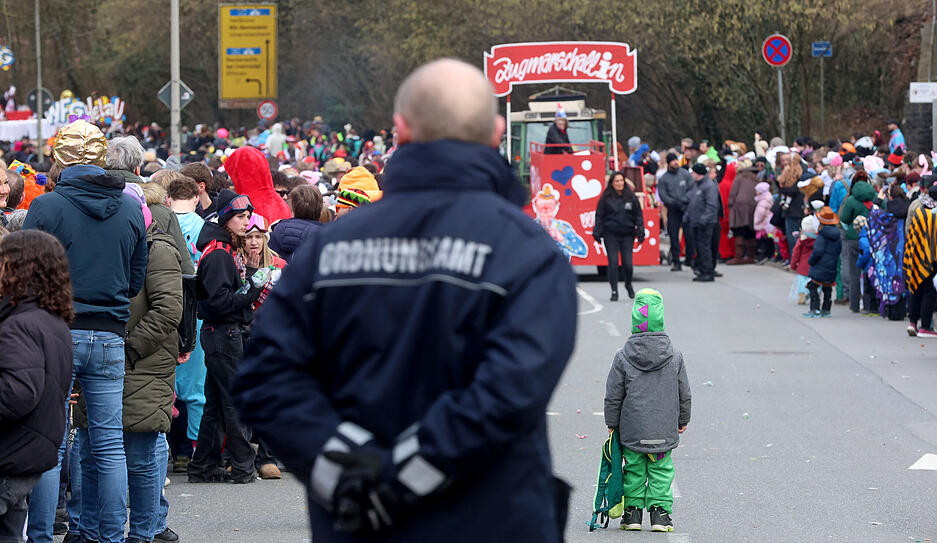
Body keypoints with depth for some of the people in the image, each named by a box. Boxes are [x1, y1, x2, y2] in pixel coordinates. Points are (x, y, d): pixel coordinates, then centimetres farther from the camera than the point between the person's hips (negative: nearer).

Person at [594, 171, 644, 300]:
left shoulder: (631, 197, 5)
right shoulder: (606, 198, 1)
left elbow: (638, 215, 10)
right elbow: (599, 216, 4)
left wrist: (640, 231, 3)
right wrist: (597, 232, -2)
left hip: (627, 235, 1)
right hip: (611, 235, -1)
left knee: (628, 263, -3)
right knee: (613, 263, -6)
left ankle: (628, 285, 26)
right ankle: (614, 291, 2)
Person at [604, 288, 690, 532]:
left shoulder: (623, 357, -8)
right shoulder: (675, 358, -4)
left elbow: (613, 396, -2)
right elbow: (684, 395, 5)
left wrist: (612, 423, 11)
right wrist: (683, 420, 20)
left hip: (632, 430, -1)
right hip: (665, 430, 1)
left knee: (634, 470, 10)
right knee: (661, 471, 9)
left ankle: (632, 512, 13)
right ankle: (660, 512, 8)